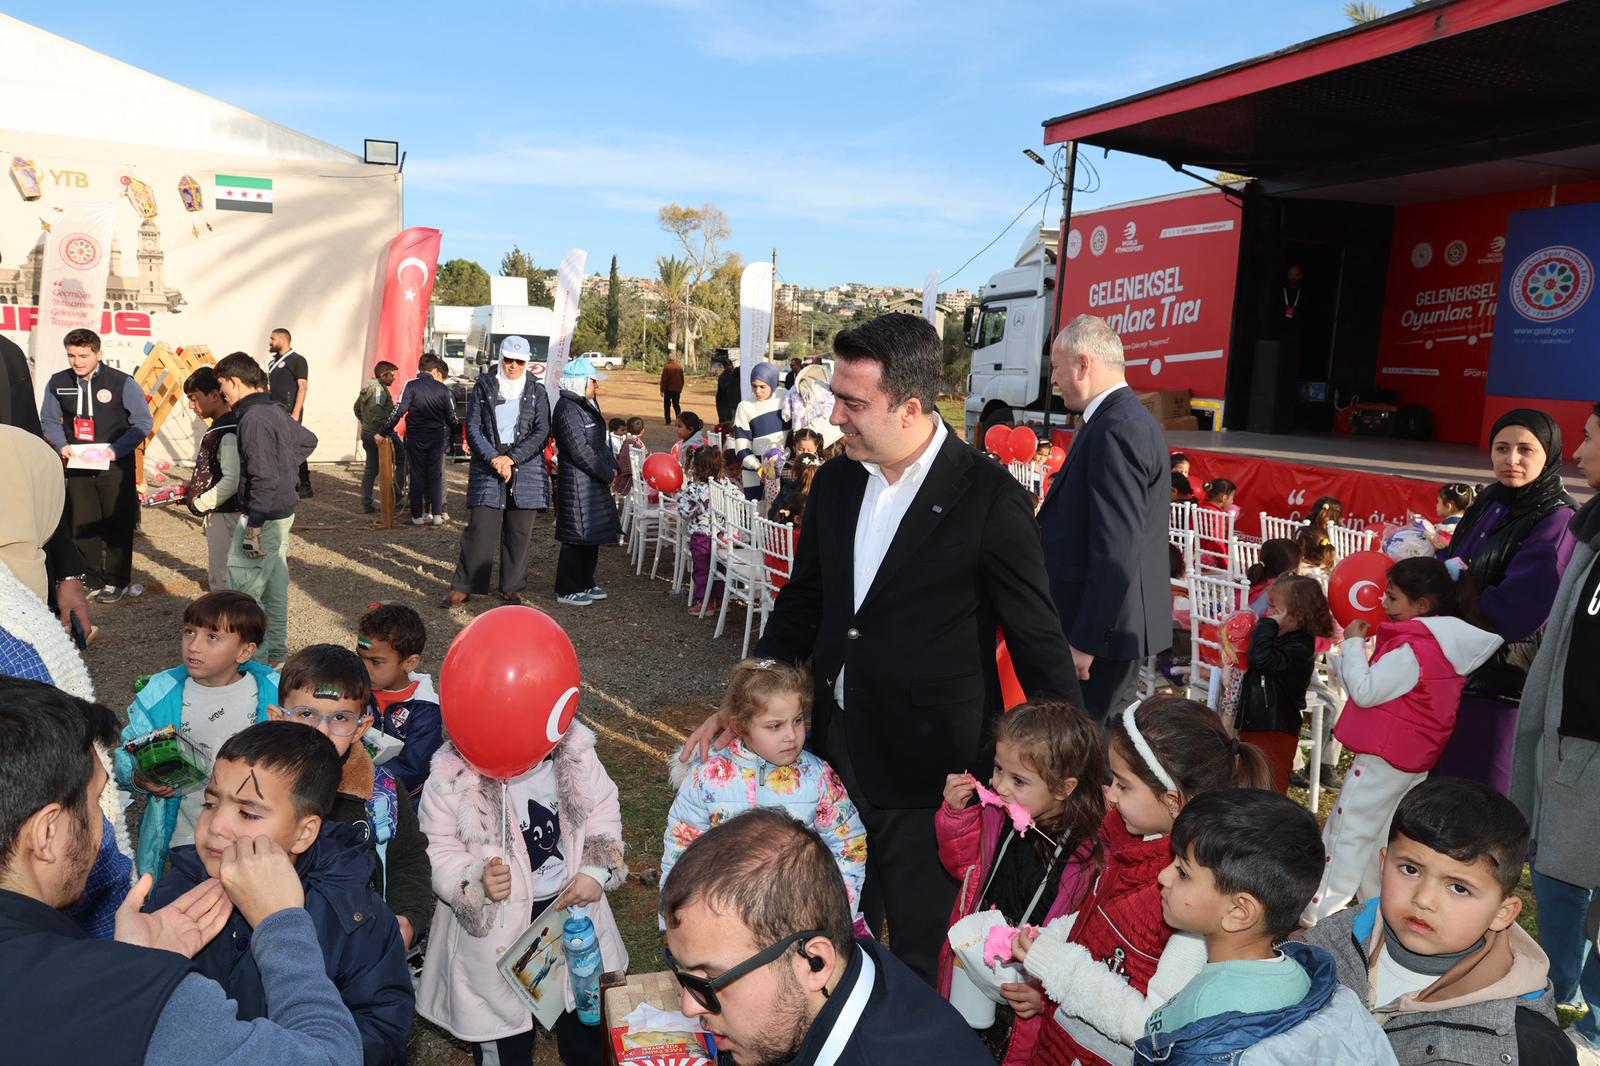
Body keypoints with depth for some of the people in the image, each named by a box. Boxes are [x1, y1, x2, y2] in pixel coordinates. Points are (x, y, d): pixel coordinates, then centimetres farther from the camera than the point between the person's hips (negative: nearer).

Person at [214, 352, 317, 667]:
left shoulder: (253, 419, -20)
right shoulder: (275, 411, 8)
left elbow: (264, 478, -25)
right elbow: (308, 440, 26)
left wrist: (254, 525, -23)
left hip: (264, 515, -10)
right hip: (285, 511, 10)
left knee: (243, 590, -5)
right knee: (275, 584, 16)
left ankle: (255, 660, -1)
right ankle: (276, 654, 26)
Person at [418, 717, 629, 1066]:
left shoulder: (575, 752, -16)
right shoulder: (453, 777, -24)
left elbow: (603, 812, 0)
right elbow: (438, 853, -14)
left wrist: (597, 870, -12)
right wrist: (477, 882, -32)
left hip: (571, 903, 4)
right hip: (497, 922, -3)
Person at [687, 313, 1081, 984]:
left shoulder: (990, 500, -15)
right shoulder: (834, 483, 4)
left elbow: (1038, 640, -9)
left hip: (930, 775, -6)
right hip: (837, 753, 6)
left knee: (925, 960, 10)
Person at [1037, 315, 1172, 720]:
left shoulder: (1115, 431, -20)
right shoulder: (1131, 419, 12)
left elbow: (1115, 553, -25)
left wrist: (1085, 641, -22)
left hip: (1106, 625, -10)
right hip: (1123, 620, 10)